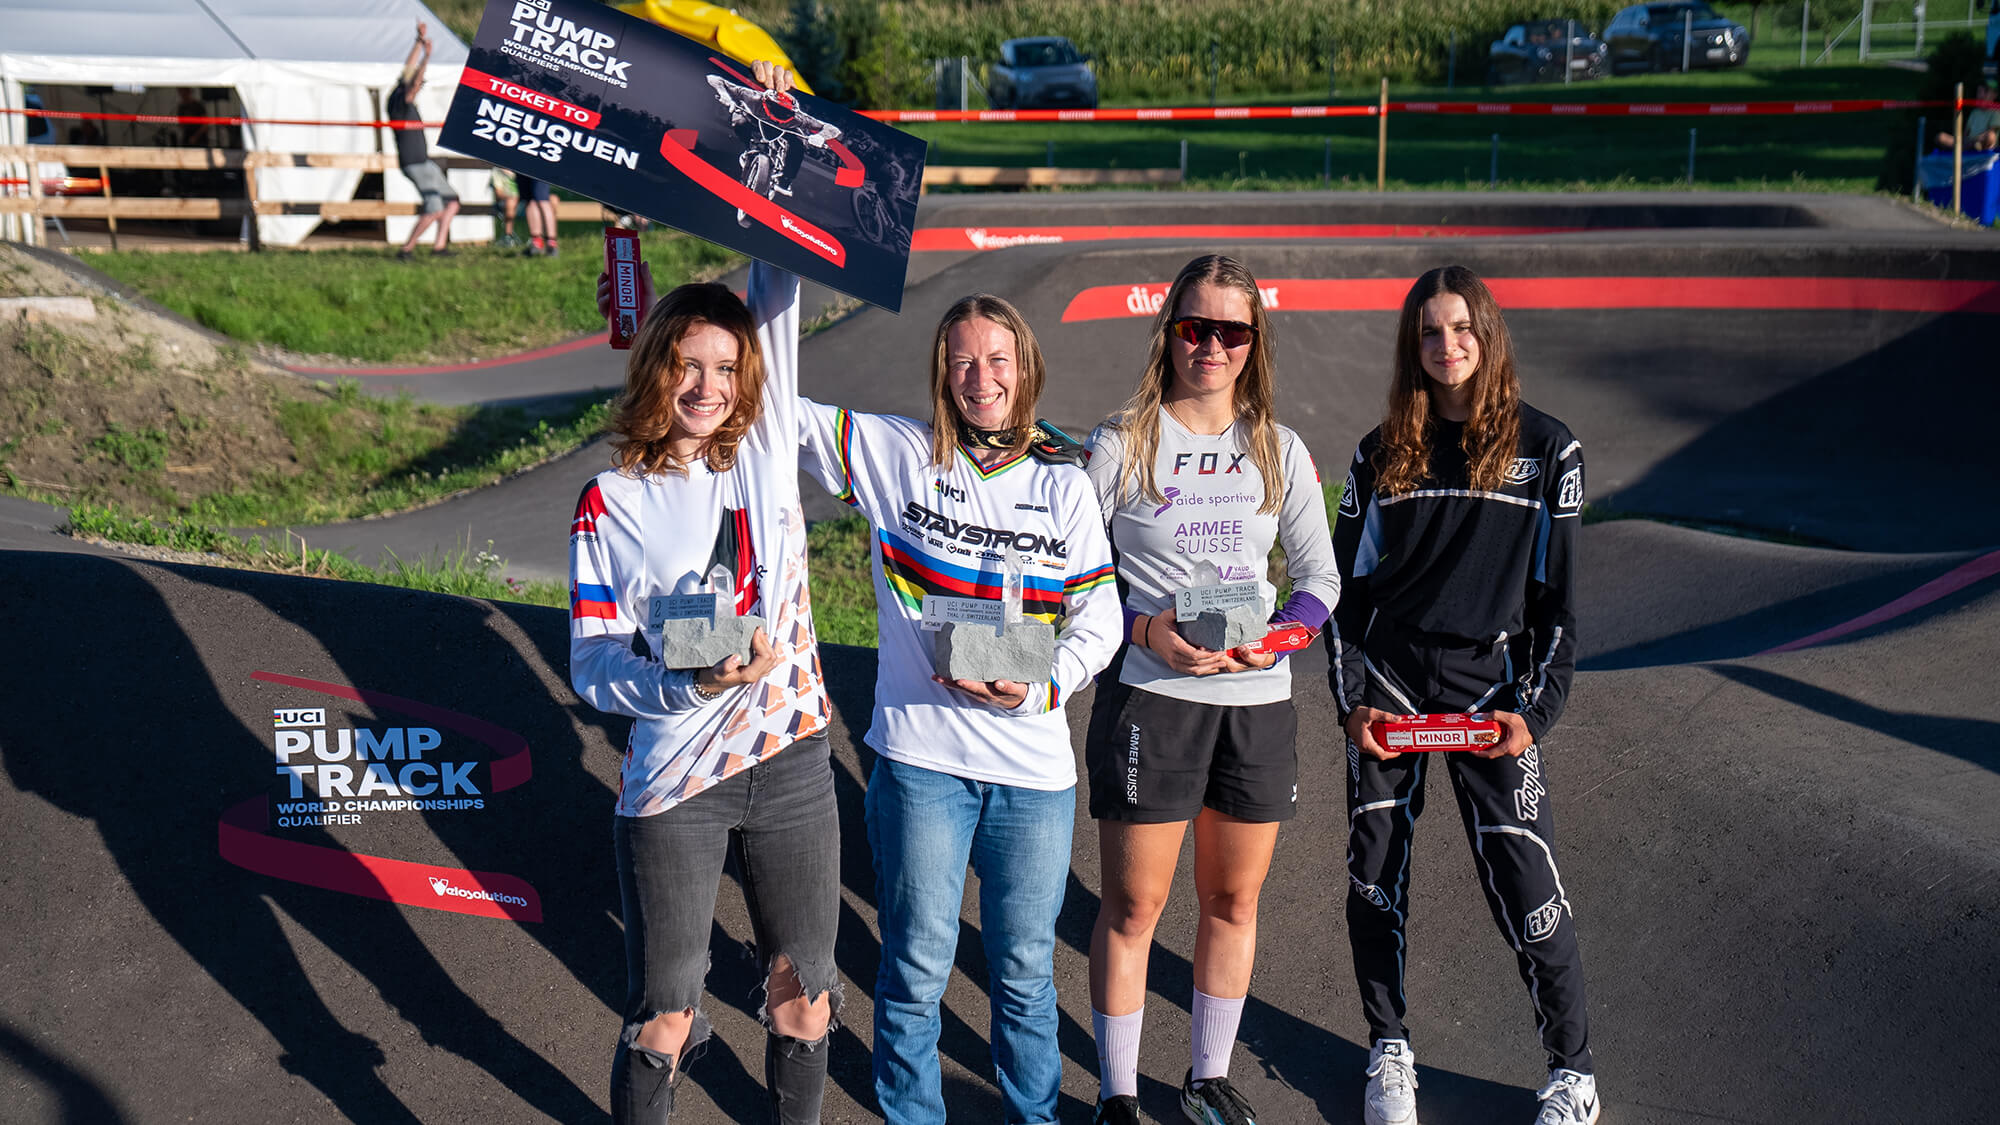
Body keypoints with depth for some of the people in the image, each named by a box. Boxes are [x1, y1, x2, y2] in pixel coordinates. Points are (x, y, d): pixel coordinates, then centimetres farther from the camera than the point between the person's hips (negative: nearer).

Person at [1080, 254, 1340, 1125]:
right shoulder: (1122, 445, -3)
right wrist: (1145, 630, -18)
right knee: (1133, 906, 3)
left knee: (1234, 900, 13)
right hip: (1150, 696, -3)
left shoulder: (1279, 450, 8)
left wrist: (1282, 633, -9)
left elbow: (1320, 575, 11)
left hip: (1259, 699, 4)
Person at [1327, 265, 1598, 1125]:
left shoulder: (1545, 449, 2)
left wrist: (1537, 710, -6)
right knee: (1376, 874, 6)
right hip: (1386, 682, 2)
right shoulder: (1381, 453, 7)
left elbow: (1558, 594, 3)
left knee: (1524, 879, -5)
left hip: (1491, 684, -2)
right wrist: (1350, 699, -1)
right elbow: (1345, 582, 9)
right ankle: (1389, 1053, 25)